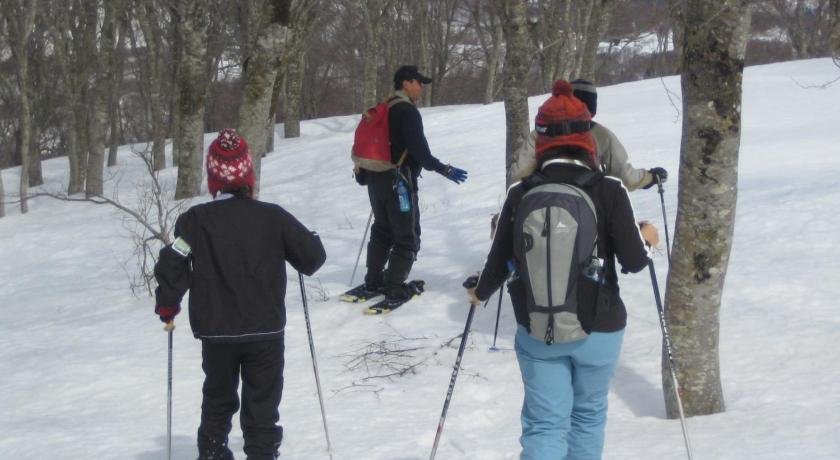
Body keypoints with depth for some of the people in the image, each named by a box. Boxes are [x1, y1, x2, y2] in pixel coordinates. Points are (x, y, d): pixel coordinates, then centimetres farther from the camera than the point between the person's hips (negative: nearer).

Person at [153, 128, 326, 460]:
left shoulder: (194, 220, -6)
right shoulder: (273, 217, -5)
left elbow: (171, 265, -9)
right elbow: (313, 255, -1)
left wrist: (167, 304, 6)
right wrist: (304, 260, 22)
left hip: (215, 331, 1)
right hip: (265, 330, -1)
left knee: (218, 399, 21)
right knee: (262, 403, 9)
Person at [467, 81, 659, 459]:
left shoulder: (520, 195, -7)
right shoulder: (608, 191, -13)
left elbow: (499, 263, 0)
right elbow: (633, 262, -10)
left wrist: (479, 293, 22)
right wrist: (646, 238, 13)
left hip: (537, 331, 1)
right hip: (598, 329, -1)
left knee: (544, 424, 7)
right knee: (588, 415, 21)